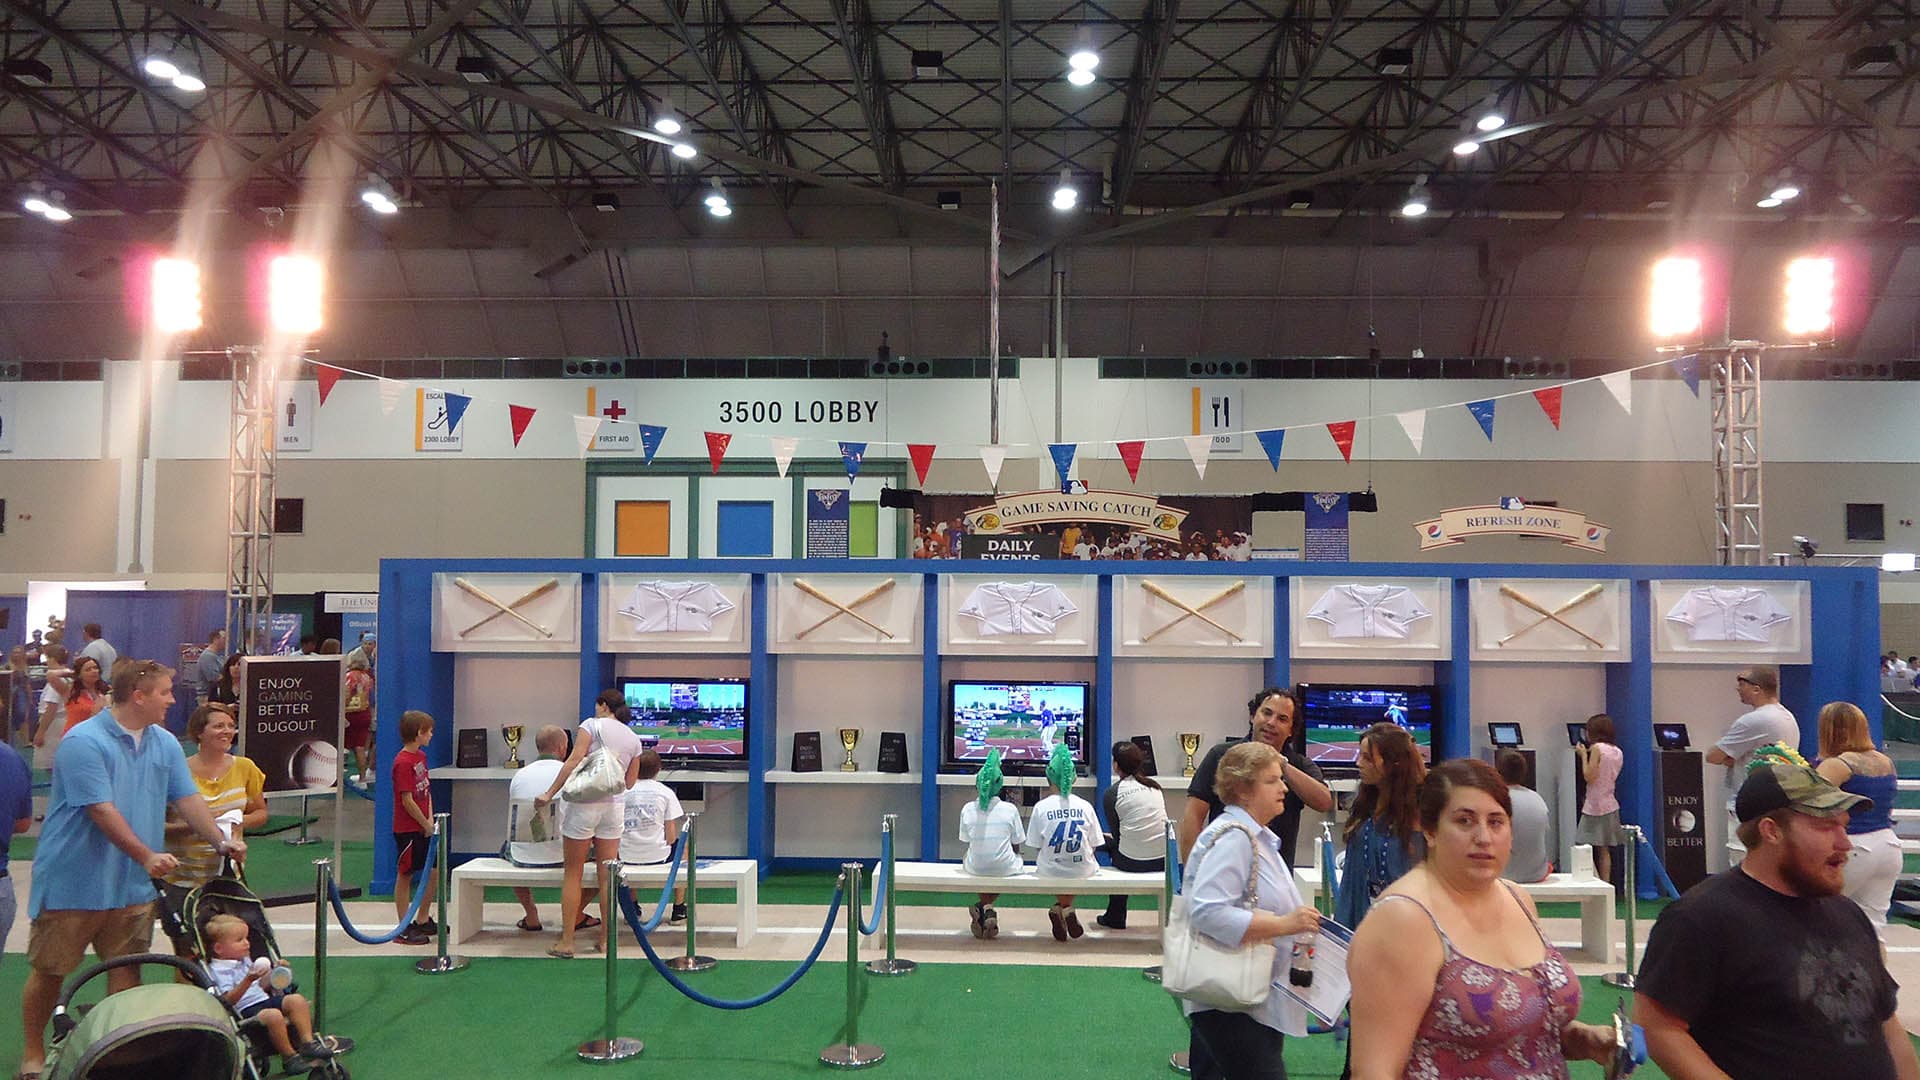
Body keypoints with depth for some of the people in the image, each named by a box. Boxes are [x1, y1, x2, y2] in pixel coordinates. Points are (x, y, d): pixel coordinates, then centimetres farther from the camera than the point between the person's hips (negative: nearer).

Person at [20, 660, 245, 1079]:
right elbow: (102, 810, -20)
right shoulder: (84, 742, -16)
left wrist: (220, 841, -8)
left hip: (132, 887, 6)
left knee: (127, 970, 8)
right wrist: (146, 856, -23)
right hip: (73, 882, -5)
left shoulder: (165, 745, 6)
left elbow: (188, 798, 6)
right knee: (49, 970, 8)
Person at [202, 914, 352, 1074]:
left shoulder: (245, 960, 21)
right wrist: (248, 980, -31)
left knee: (296, 1000, -11)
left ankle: (308, 1042, -14)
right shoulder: (219, 970, -7)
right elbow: (228, 1000, -20)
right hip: (245, 1010, -9)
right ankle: (289, 1058, -23)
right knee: (273, 1015, -35)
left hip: (264, 1000, 9)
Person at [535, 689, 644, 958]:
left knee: (573, 873, 3)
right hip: (615, 805, 4)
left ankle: (566, 942, 3)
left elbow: (574, 760, -11)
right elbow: (630, 782, 14)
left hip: (583, 802, -4)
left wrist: (550, 793, -10)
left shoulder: (593, 724, 0)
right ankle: (606, 937, 14)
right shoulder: (634, 738, 15)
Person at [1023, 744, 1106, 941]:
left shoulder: (1041, 807, -10)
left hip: (1050, 871, 0)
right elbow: (1093, 846, -1)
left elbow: (1036, 847, -5)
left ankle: (1061, 908, 10)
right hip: (1082, 871, 0)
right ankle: (1066, 909, 12)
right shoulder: (1085, 806, -7)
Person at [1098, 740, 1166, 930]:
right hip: (1163, 861, 4)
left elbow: (1116, 834, 3)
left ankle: (1115, 917, 32)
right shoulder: (1154, 786, 11)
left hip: (1133, 862, -4)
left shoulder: (1112, 793, -3)